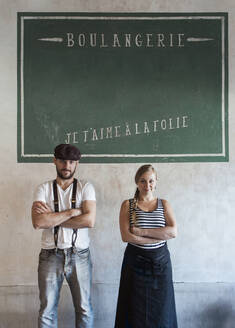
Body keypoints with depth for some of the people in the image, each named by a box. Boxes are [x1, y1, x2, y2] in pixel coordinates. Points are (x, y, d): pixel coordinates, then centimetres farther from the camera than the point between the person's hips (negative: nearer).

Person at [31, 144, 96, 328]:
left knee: (84, 309, 11)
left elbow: (90, 220, -14)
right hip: (50, 256, 1)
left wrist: (52, 217, -12)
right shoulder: (44, 189, 2)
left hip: (80, 255, 0)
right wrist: (72, 211, -14)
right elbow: (38, 222, -14)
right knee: (47, 311, 11)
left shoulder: (86, 187, 1)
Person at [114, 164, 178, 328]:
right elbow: (126, 236, -11)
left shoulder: (164, 204, 6)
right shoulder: (127, 205, 0)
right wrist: (161, 236, -14)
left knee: (160, 311, 10)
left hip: (160, 261, 2)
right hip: (135, 261, -1)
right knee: (135, 310, 7)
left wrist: (141, 231, -15)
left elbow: (173, 231, -9)